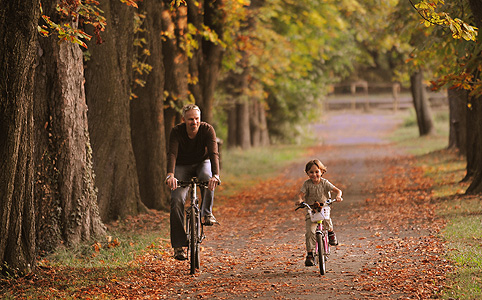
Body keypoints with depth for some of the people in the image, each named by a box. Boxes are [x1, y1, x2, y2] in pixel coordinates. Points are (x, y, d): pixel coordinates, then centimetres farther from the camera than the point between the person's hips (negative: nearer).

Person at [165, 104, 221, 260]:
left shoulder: (207, 130, -22)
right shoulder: (177, 131, -22)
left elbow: (213, 153, -34)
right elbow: (172, 154, -34)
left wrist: (216, 175, -51)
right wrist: (170, 175, -52)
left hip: (202, 163, 0)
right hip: (182, 166, 0)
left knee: (208, 179, -37)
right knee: (177, 200, -18)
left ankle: (207, 213, -17)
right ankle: (178, 245, -15)